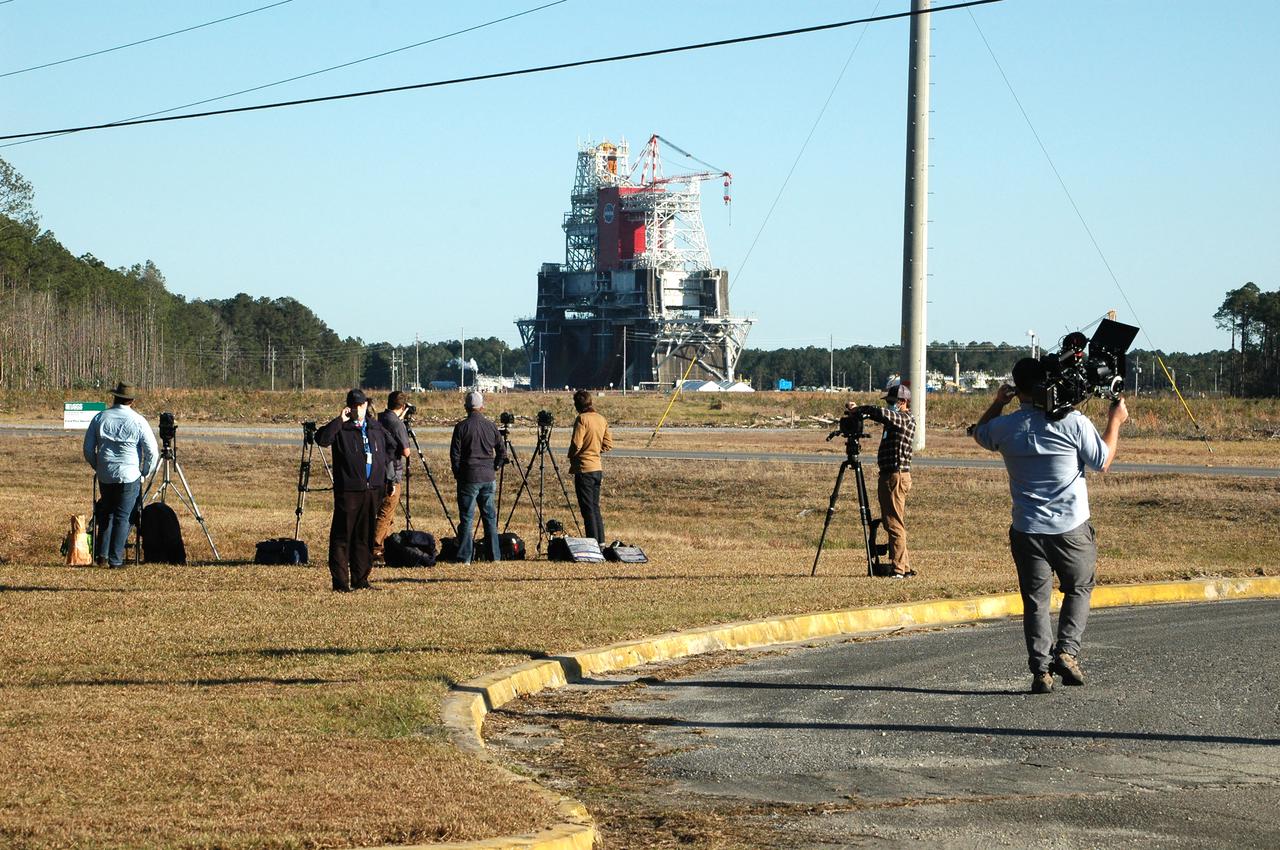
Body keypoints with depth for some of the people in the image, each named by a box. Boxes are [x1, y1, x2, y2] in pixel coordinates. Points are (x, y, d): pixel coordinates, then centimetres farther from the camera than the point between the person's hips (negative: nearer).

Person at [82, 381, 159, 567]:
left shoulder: (99, 418, 4)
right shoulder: (138, 421, -6)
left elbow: (88, 449, 8)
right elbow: (152, 452, -7)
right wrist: (145, 472, 7)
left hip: (105, 476, 3)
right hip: (130, 476, -3)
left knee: (106, 515, 16)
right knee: (122, 517, 2)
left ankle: (101, 555, 11)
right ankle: (115, 559, -1)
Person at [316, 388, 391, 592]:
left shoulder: (377, 428, 13)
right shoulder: (341, 429, -4)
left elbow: (387, 452, 22)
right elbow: (321, 439, -22)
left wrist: (386, 482, 17)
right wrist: (339, 420, -22)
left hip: (372, 491, 5)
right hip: (348, 491, -5)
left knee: (366, 537, 9)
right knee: (342, 537, -4)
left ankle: (360, 579, 16)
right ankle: (340, 581, -2)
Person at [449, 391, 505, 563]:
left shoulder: (461, 427, -7)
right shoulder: (491, 426, 3)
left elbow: (454, 454, -6)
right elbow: (502, 452, 7)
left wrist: (457, 474, 5)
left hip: (468, 478, -3)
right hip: (488, 478, 3)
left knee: (466, 517, -1)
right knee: (490, 516, 11)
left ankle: (464, 558, -4)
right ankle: (495, 556, 14)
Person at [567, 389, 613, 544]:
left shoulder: (582, 419, -14)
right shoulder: (601, 419, 8)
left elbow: (576, 444, -19)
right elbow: (608, 444, 12)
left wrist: (571, 456, -1)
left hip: (584, 469, -7)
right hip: (598, 468, 7)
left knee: (587, 509, -3)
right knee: (595, 507, 15)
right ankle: (601, 542, 16)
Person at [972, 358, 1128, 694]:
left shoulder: (1005, 426, -3)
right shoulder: (1074, 422, -12)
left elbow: (980, 434, 21)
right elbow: (1102, 462, 0)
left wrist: (998, 403, 27)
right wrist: (1115, 422, 11)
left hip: (1027, 531, 2)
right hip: (1072, 528, -1)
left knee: (1035, 600, 9)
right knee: (1079, 589, 19)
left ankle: (1041, 670, 4)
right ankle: (1067, 651, 3)